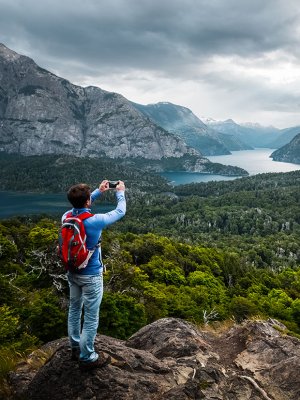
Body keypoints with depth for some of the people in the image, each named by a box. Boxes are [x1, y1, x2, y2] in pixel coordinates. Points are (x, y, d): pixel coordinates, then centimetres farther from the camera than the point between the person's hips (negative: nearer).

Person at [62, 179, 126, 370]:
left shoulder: (66, 216, -10)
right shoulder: (95, 221, -27)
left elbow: (79, 206, 15)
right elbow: (120, 212, -10)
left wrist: (99, 191, 17)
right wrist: (120, 193, 7)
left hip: (73, 272, 7)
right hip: (91, 276, -7)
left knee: (74, 310, 22)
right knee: (91, 317, 7)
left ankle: (76, 347, 40)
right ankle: (87, 357, 21)